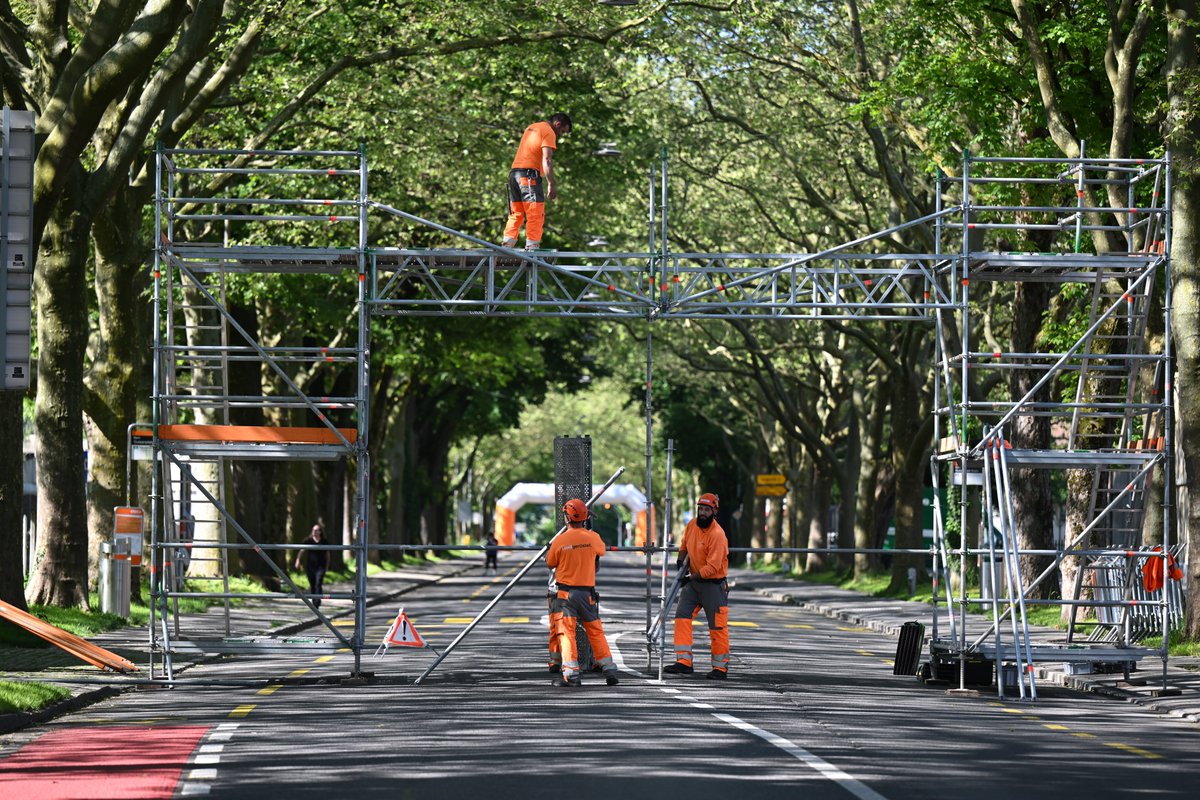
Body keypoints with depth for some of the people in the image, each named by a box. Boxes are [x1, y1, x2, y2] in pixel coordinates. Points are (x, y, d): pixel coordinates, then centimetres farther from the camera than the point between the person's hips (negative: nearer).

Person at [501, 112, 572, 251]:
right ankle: (532, 246, -14)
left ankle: (507, 244, 5)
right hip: (530, 174, -9)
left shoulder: (531, 128, 24)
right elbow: (546, 160, -15)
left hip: (514, 172, 9)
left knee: (516, 214, 11)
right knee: (536, 215, -8)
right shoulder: (549, 133, -4)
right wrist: (551, 184, -18)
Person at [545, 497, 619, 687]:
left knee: (566, 633, 0)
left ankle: (571, 673, -8)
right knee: (596, 632, 11)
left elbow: (550, 563, 5)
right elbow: (601, 550, 19)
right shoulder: (593, 537, -4)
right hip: (588, 592, 3)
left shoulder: (560, 540, -9)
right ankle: (609, 670, 11)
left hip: (566, 592, -3)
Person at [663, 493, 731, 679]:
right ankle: (684, 662, -5)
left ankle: (721, 667, 9)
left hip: (713, 585, -7)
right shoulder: (692, 525, 1)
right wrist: (681, 559, 4)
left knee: (717, 626, -2)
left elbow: (713, 567, -23)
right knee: (682, 617, -4)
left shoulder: (717, 534, -21)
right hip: (693, 581, 7)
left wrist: (691, 577, -19)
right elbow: (684, 545, 22)